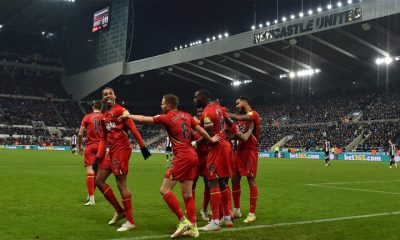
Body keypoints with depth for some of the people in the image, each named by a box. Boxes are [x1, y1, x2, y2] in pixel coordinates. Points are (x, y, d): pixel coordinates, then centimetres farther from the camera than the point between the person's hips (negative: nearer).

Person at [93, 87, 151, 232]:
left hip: (121, 149, -9)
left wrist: (142, 147, -15)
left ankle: (130, 222, 0)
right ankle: (120, 211, 20)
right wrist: (98, 157, 12)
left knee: (121, 184, -8)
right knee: (99, 181, 11)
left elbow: (133, 129, -11)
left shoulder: (120, 110, -6)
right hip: (112, 151, 9)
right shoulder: (104, 117, 17)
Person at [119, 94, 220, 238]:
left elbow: (144, 119, 2)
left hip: (182, 157, -8)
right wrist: (211, 140, 29)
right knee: (187, 194, 11)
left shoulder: (166, 117, -4)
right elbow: (201, 130, 14)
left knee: (165, 190, -2)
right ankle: (193, 228, 10)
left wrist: (128, 116, 14)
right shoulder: (186, 116, 13)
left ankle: (183, 221, -6)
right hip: (193, 156, 8)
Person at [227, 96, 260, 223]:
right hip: (240, 150, 8)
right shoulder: (241, 118, 18)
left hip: (250, 151, -8)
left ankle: (252, 213, 2)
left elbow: (238, 118, -24)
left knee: (251, 181, -4)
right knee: (235, 179, 8)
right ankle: (236, 210, 19)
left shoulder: (253, 114, -8)